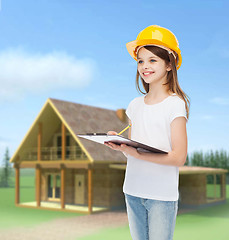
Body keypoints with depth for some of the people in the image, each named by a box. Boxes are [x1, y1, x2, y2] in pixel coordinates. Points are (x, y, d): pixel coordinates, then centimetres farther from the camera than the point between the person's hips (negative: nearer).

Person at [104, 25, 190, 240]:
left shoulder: (176, 104, -8)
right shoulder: (135, 105, 8)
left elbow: (179, 157, -14)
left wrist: (135, 153, -22)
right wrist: (119, 143, -8)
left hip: (162, 195, -5)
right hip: (133, 191, 5)